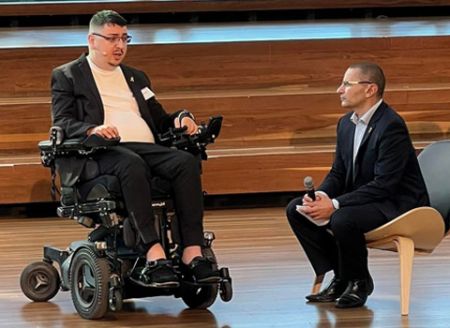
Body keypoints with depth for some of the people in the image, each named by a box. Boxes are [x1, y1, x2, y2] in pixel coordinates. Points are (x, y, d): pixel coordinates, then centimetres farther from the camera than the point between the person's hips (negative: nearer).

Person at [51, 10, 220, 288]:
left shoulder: (136, 77, 33)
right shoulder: (67, 76, 15)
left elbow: (160, 119, 30)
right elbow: (62, 123, 1)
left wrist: (180, 119, 6)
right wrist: (92, 129, -21)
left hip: (148, 149, 5)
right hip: (103, 153, -5)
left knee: (187, 161, -28)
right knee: (132, 165, -40)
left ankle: (193, 254, -37)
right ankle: (155, 256, -47)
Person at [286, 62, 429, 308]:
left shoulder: (391, 126, -21)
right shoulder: (346, 123, 7)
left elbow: (384, 185, -26)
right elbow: (338, 173, 11)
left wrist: (335, 204, -28)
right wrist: (320, 196, -13)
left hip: (396, 203, -9)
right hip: (360, 198, 9)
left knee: (342, 219, -36)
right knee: (296, 210, -2)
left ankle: (358, 282, -8)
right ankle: (340, 277, 2)